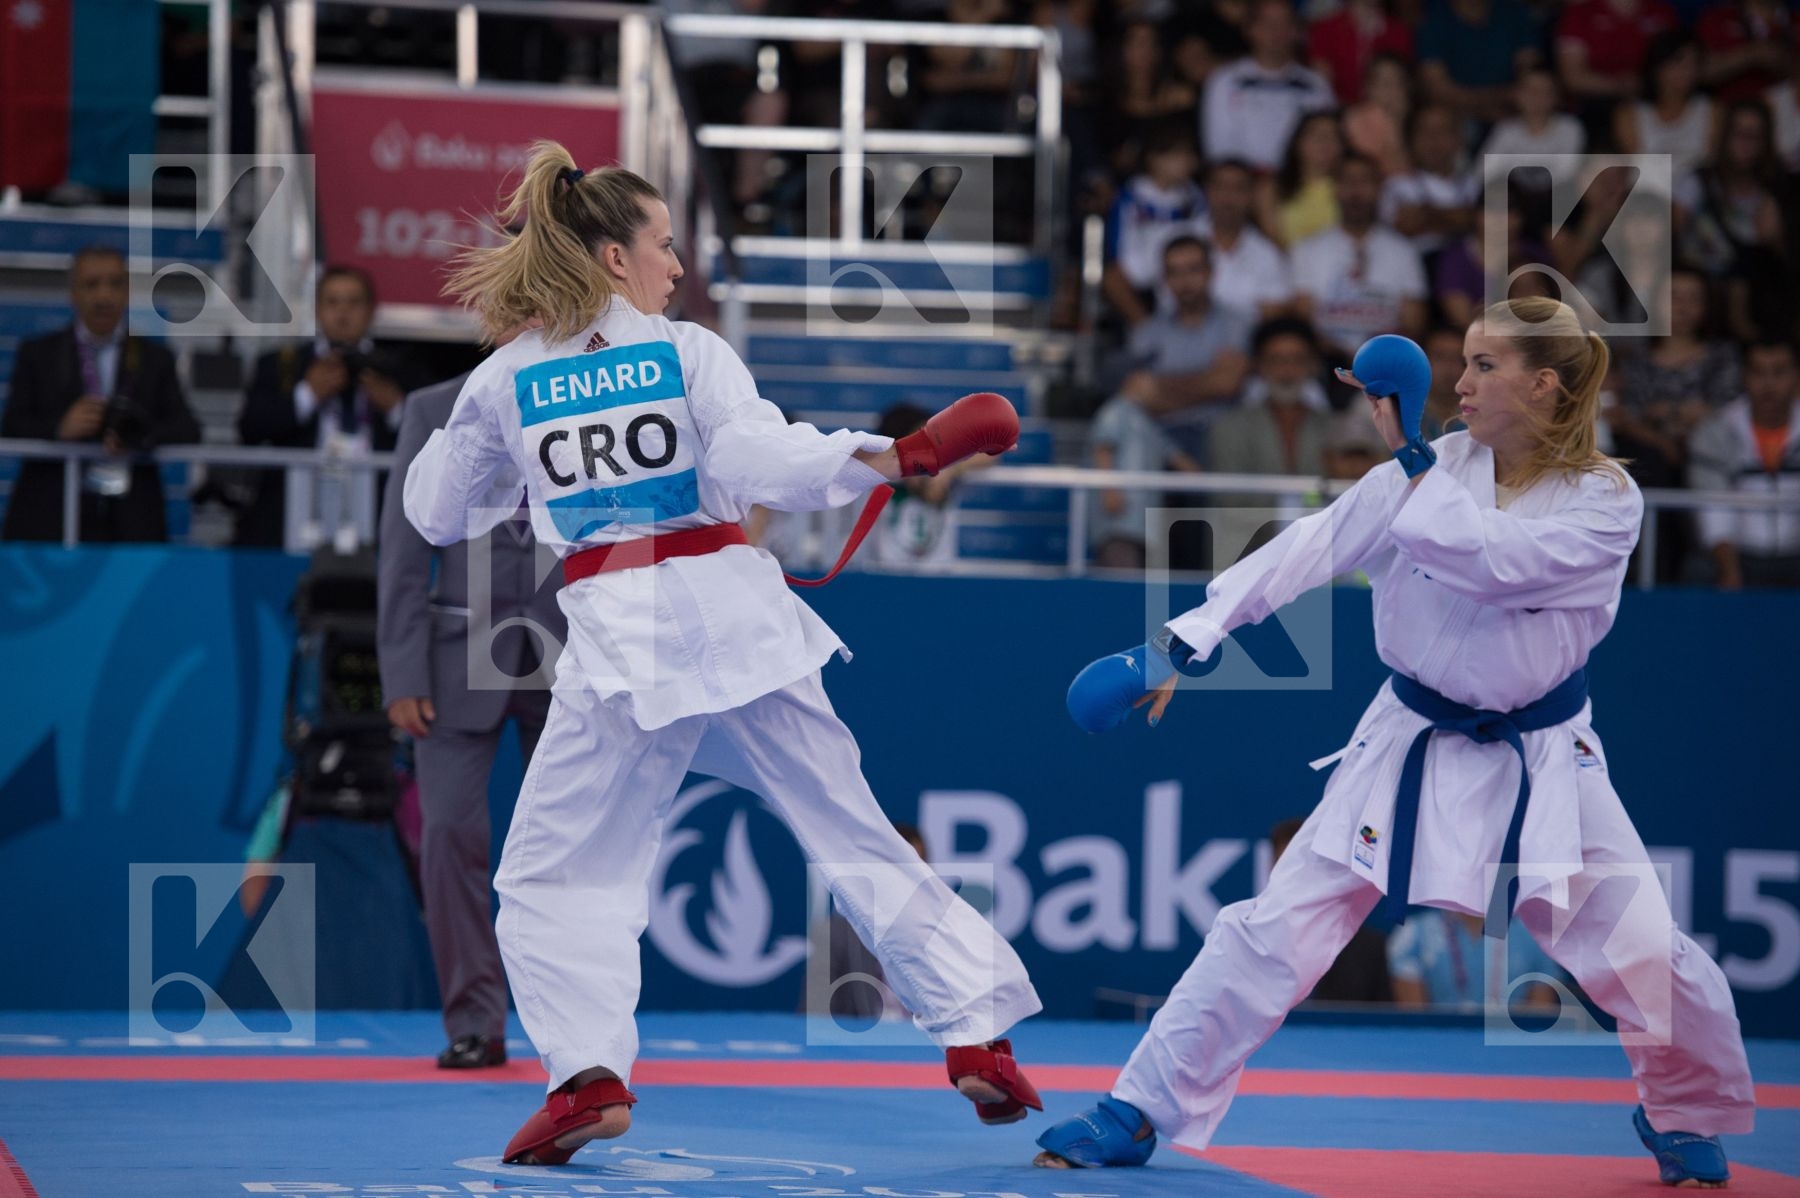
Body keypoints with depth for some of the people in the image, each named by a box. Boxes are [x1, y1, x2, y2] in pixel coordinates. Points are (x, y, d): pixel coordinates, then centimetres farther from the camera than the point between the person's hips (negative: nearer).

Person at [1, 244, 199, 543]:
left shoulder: (155, 359, 14)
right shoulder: (37, 355, 12)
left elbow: (188, 431, 5)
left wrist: (141, 435, -17)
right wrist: (59, 429, -16)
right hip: (50, 518, -1)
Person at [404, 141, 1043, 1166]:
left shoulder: (505, 382, 4)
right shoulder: (688, 352, -1)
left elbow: (440, 514, 15)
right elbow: (759, 464, -16)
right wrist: (899, 455, -15)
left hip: (619, 638, 0)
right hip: (732, 611, 1)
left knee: (554, 876, 9)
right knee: (855, 836, 11)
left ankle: (591, 1074, -9)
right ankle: (978, 1033, 10)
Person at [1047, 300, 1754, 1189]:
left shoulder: (1606, 504, -15)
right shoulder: (1439, 466, -6)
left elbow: (1494, 563, -30)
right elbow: (1314, 547, -12)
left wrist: (1413, 459, -27)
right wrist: (1186, 640, -19)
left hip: (1542, 765, -1)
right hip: (1412, 747, 2)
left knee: (1651, 959, -2)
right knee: (1275, 930, -5)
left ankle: (1685, 1115, 29)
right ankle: (1139, 1114, 2)